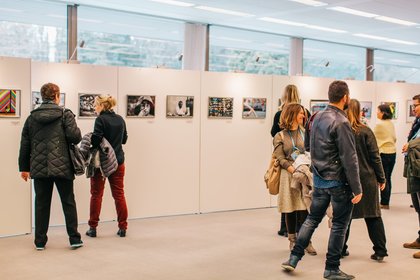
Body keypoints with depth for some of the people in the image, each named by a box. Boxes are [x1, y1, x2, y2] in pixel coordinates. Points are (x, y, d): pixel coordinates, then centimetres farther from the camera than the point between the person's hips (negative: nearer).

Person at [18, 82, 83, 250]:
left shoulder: (32, 117, 8)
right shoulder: (65, 114, -3)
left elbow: (24, 145, 10)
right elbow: (75, 136, -14)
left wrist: (24, 167, 17)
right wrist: (77, 139, 10)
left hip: (39, 168, 3)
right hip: (62, 167, -3)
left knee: (41, 204, 10)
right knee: (68, 202, 8)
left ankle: (40, 241, 14)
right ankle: (74, 239, 9)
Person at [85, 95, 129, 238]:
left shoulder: (101, 119, -13)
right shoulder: (120, 119, 6)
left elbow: (96, 140, -19)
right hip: (118, 161, 5)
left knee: (96, 194, 5)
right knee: (119, 194, 9)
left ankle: (93, 228, 10)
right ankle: (122, 227, 10)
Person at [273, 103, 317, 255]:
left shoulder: (306, 133, 12)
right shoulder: (280, 136, 4)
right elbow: (280, 158, -4)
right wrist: (293, 169, -18)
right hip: (289, 175, -1)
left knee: (304, 209, -5)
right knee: (290, 210, 5)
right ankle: (293, 241, 17)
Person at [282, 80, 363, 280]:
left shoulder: (317, 117, 5)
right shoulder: (341, 123, -20)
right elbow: (349, 159, -20)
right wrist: (357, 189, -15)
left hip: (319, 179, 7)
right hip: (338, 181, -7)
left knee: (312, 218, 17)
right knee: (339, 224, 6)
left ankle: (293, 259, 18)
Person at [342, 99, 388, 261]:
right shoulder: (365, 132, -6)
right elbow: (375, 157, -4)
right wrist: (381, 178, 5)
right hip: (367, 180, -1)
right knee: (373, 215, 7)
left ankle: (340, 249, 17)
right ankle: (380, 251, 6)